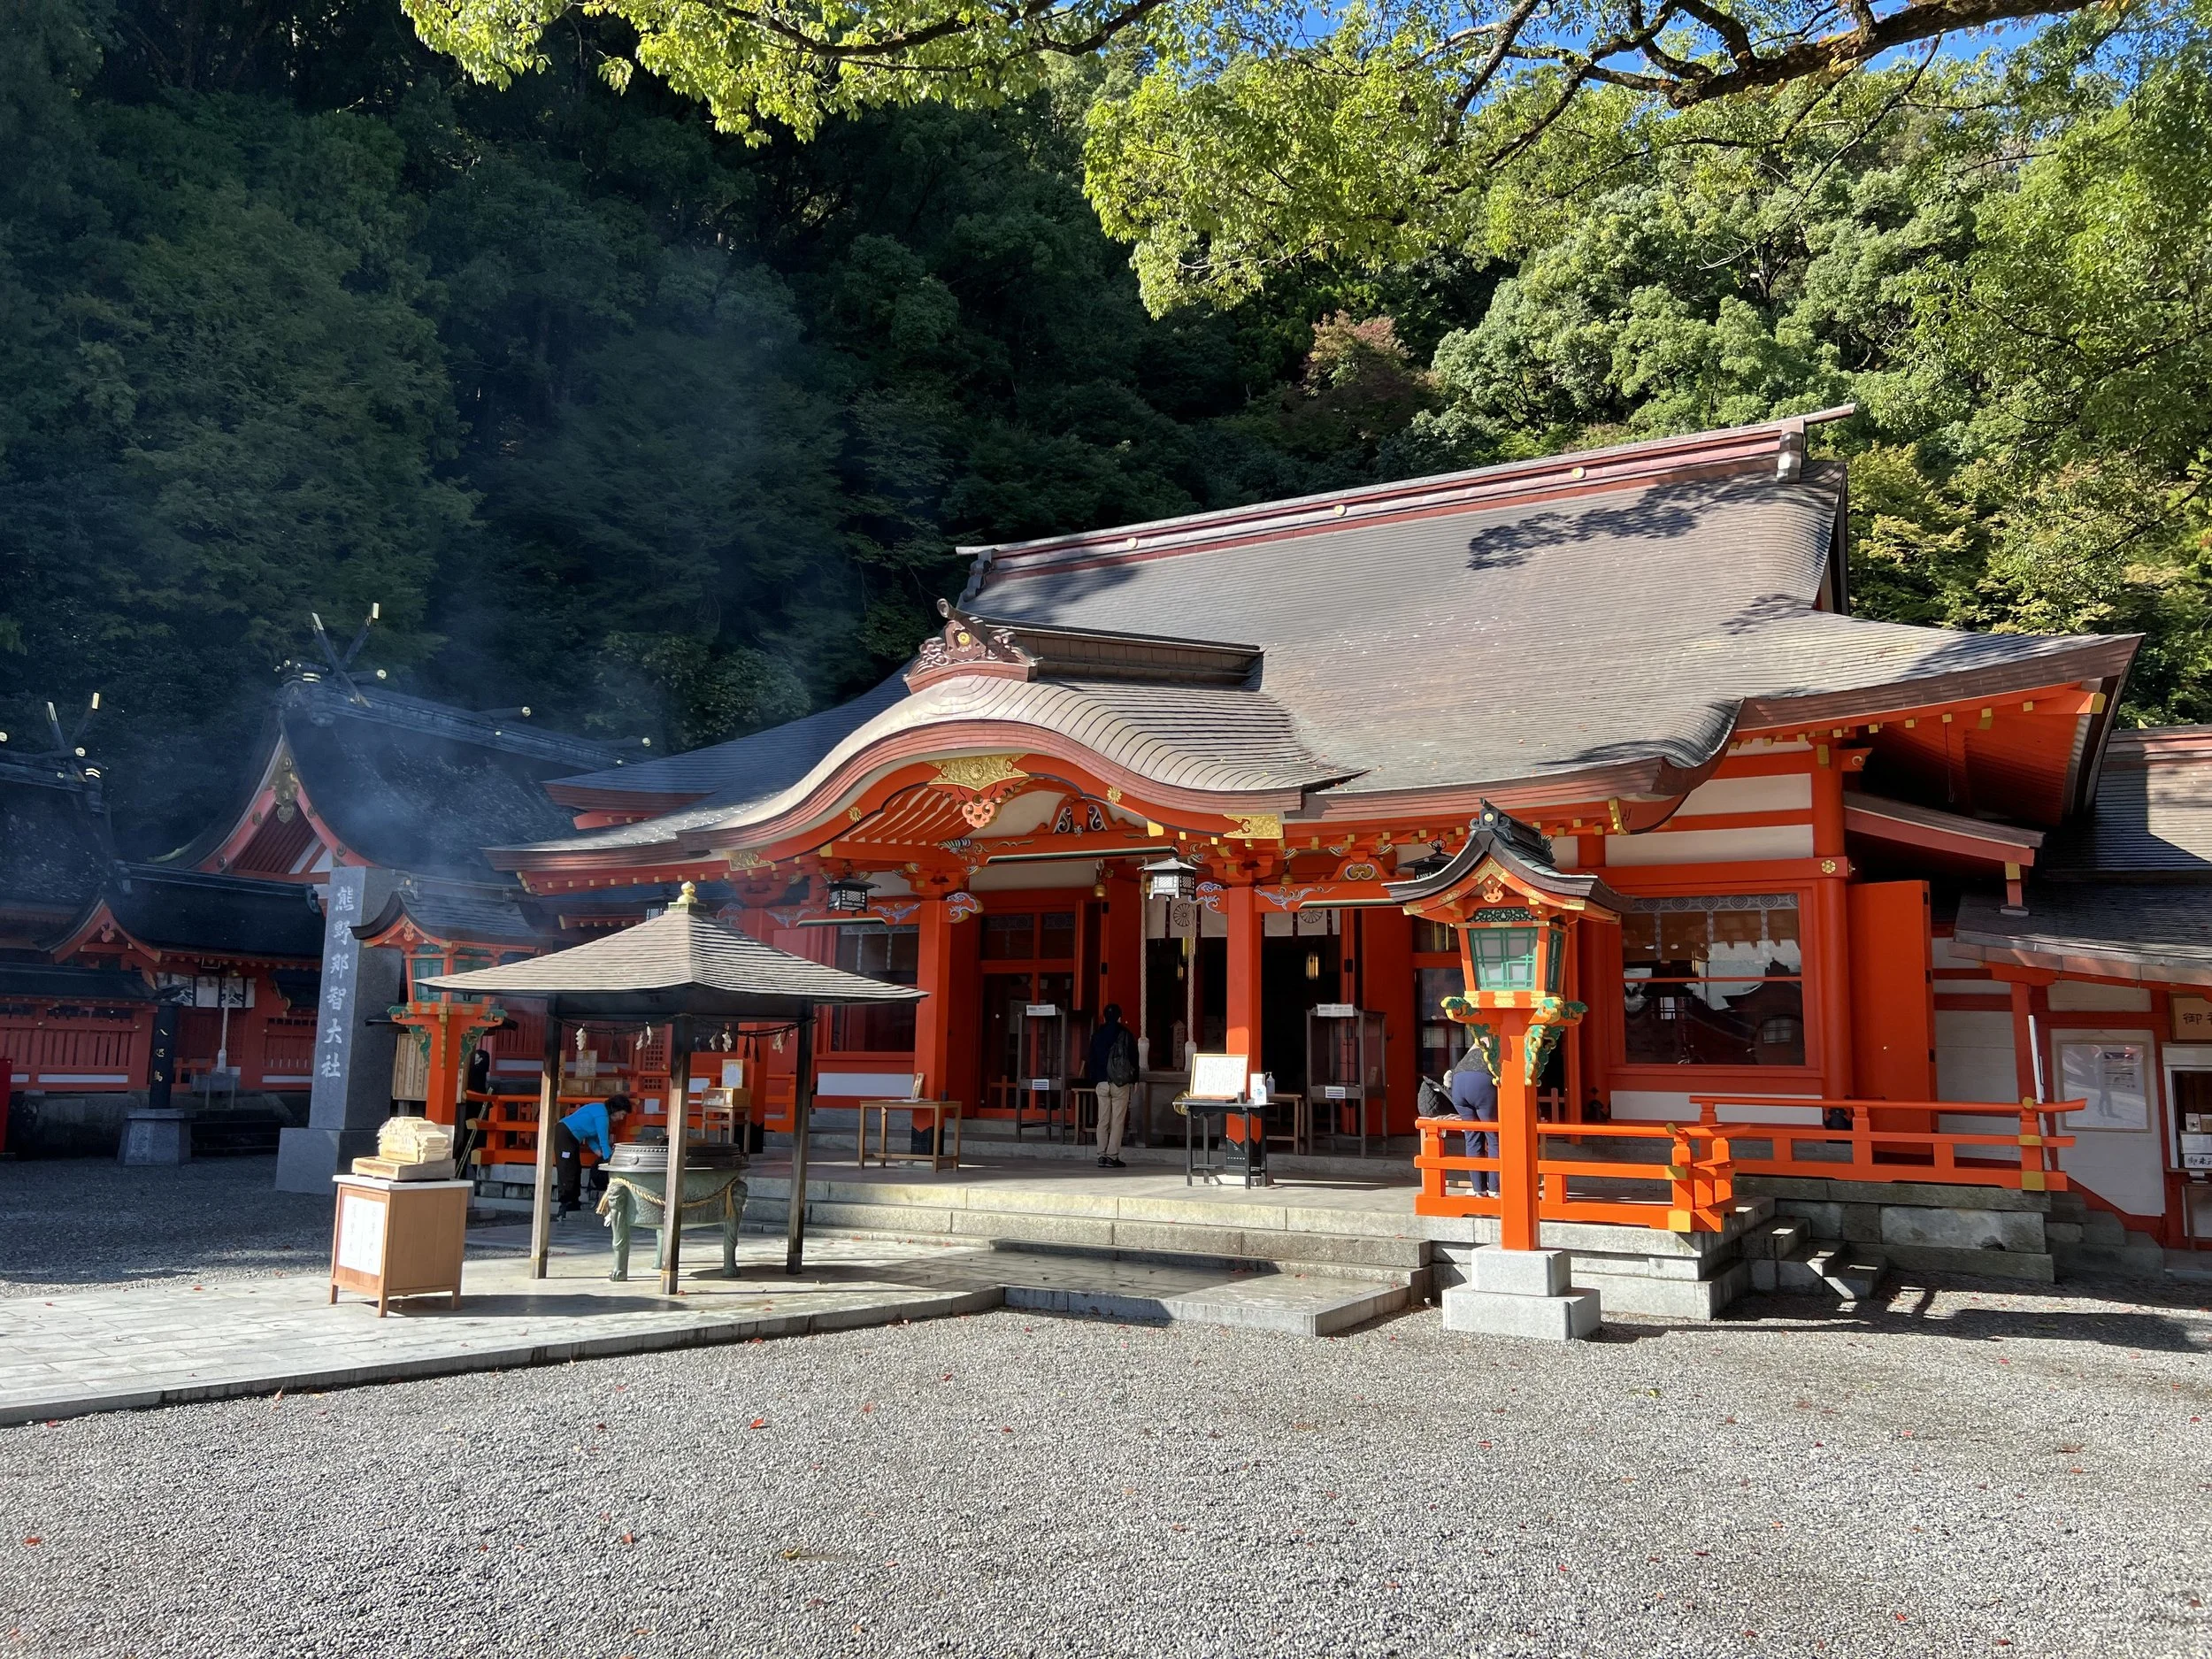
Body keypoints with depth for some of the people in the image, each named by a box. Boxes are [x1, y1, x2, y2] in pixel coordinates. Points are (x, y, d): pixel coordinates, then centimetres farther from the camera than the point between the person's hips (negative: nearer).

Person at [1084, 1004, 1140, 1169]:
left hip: (1101, 1083, 3)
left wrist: (1093, 1081, 16)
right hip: (1120, 1083, -3)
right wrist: (1134, 1079, 8)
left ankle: (1102, 1156, 4)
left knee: (1103, 1121, 6)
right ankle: (1112, 1156, -6)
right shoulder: (1126, 1034, -4)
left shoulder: (1096, 1035, 7)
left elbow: (1091, 1060, 11)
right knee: (1117, 1121, -2)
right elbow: (1133, 1058, -1)